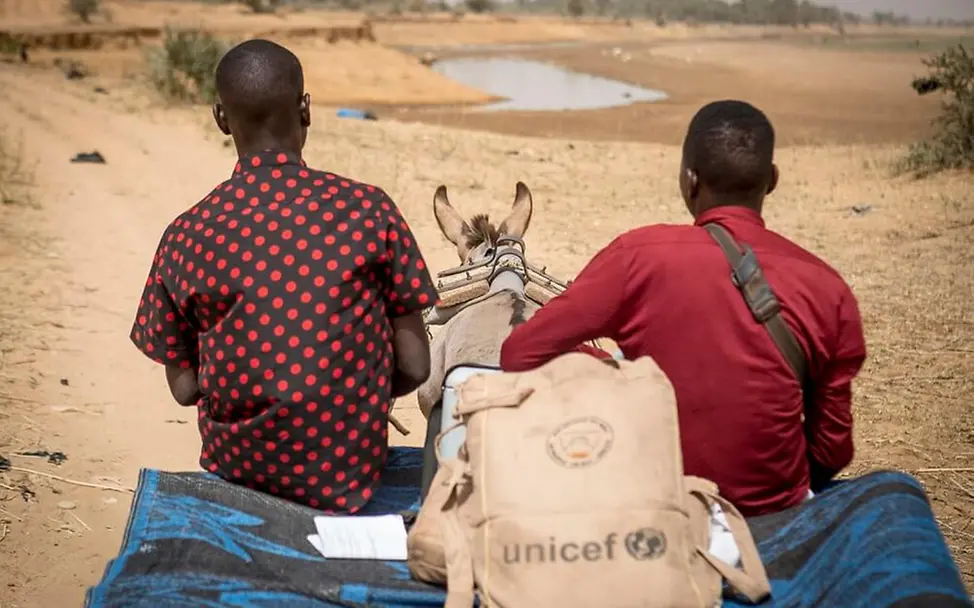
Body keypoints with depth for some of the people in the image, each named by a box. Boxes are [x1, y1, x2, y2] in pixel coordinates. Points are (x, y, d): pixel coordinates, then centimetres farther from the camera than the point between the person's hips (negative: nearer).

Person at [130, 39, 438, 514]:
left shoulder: (186, 237, -8)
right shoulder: (370, 211, -11)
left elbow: (185, 388, 0)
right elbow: (414, 367, -7)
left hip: (237, 472, 1)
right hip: (350, 475, 0)